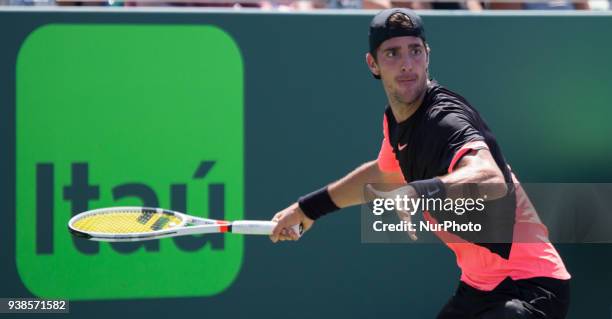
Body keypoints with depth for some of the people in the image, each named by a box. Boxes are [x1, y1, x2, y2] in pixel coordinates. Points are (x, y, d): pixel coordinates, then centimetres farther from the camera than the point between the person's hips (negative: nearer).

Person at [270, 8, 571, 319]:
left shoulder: (446, 119, -23)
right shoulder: (396, 118, 5)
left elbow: (492, 180, -45)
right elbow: (385, 172, 29)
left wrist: (421, 191, -60)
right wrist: (309, 207, 37)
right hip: (477, 288, 9)